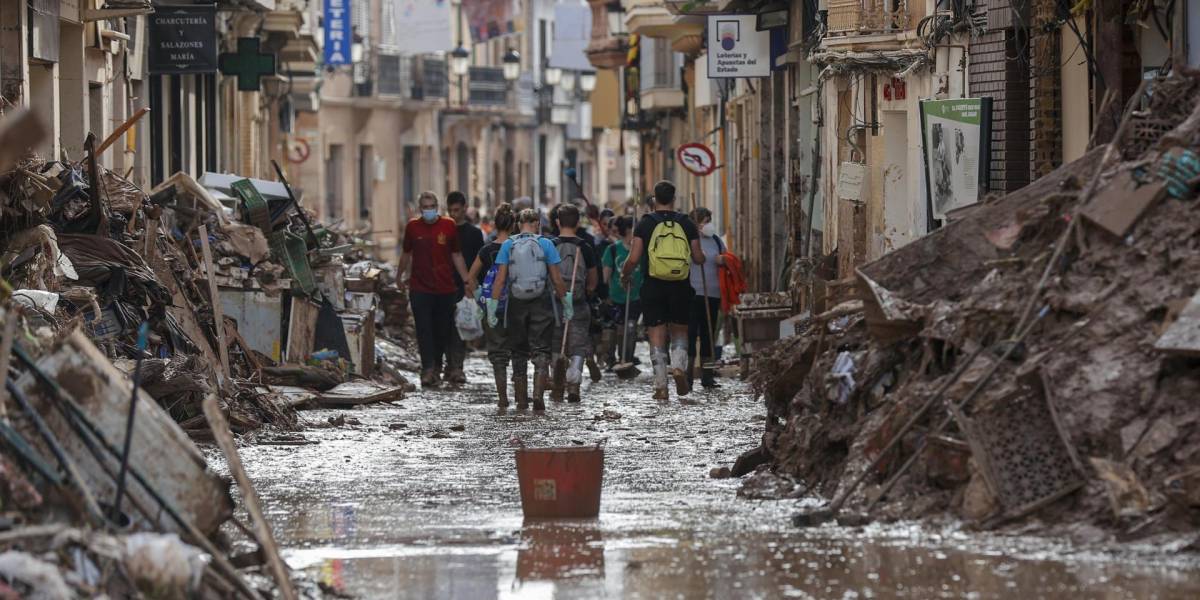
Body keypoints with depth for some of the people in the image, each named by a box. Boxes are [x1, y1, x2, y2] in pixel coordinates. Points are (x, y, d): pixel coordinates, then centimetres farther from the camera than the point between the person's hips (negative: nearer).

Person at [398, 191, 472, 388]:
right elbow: (406, 253, 18)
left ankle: (435, 367, 20)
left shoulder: (448, 226, 2)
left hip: (445, 289, 1)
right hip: (420, 289, -1)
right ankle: (428, 369, -13)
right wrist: (399, 276, 24)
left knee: (442, 331, 6)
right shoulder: (412, 227, 3)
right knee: (424, 330, -9)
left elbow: (457, 256, 9)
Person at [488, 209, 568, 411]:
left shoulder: (508, 245, 0)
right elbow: (557, 280, -3)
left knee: (518, 354, 12)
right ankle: (538, 394, -19)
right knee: (541, 352, 1)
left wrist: (492, 307, -1)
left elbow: (500, 279, -3)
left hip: (516, 304, 1)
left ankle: (521, 401, 14)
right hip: (542, 303, -1)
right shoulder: (545, 245, -3)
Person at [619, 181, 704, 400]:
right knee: (679, 331, 17)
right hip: (681, 287, 1)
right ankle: (679, 366, -9)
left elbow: (634, 259, -7)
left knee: (657, 335, 3)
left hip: (654, 286, -1)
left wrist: (625, 274, 12)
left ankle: (660, 386, -1)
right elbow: (699, 258, 3)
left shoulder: (645, 224, -3)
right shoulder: (686, 224, 3)